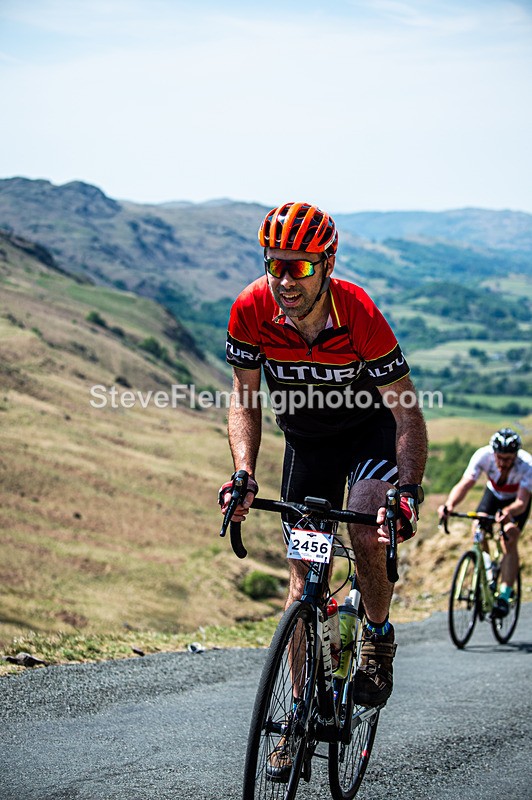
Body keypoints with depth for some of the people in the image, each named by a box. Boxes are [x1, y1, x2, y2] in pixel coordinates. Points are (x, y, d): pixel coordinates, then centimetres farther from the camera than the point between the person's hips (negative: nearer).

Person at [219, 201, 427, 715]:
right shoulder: (251, 310, -25)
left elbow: (406, 412, -27)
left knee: (368, 541, -24)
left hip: (369, 428, -2)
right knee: (304, 572, 0)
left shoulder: (359, 314, -32)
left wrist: (409, 491, -39)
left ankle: (379, 638, 7)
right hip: (306, 438, 3)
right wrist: (244, 474, -25)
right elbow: (244, 399, -12)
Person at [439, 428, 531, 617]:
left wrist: (507, 512, -67)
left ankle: (504, 597, -17)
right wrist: (449, 504, -60)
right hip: (494, 493, 3)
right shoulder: (483, 455, -33)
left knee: (509, 542, -22)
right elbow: (464, 484, -41)